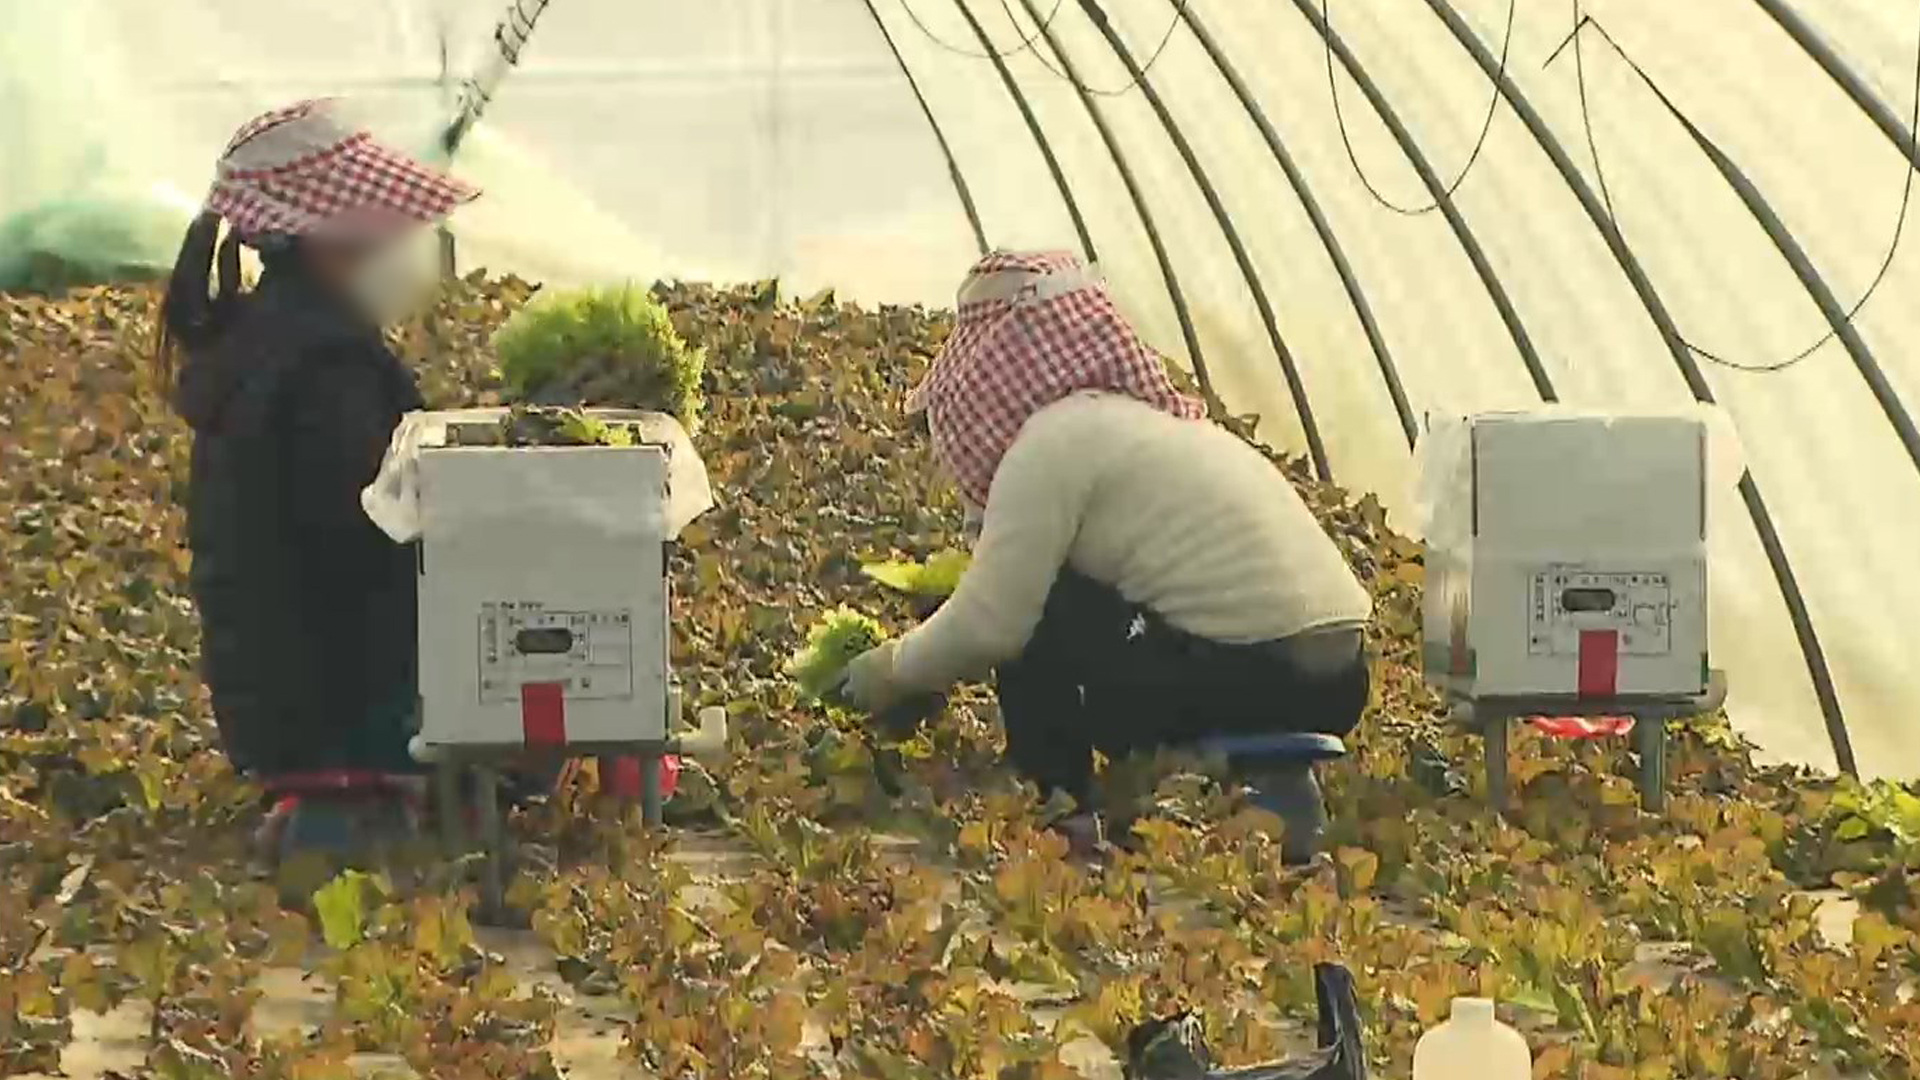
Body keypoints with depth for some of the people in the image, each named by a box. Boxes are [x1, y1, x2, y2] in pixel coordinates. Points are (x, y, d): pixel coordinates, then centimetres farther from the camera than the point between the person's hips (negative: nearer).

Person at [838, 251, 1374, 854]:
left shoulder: (1055, 437, -6)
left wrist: (896, 670, 10)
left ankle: (1051, 814, 7)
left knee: (1036, 616, 4)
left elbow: (990, 623, -7)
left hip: (1256, 682, -9)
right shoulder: (1146, 417, 21)